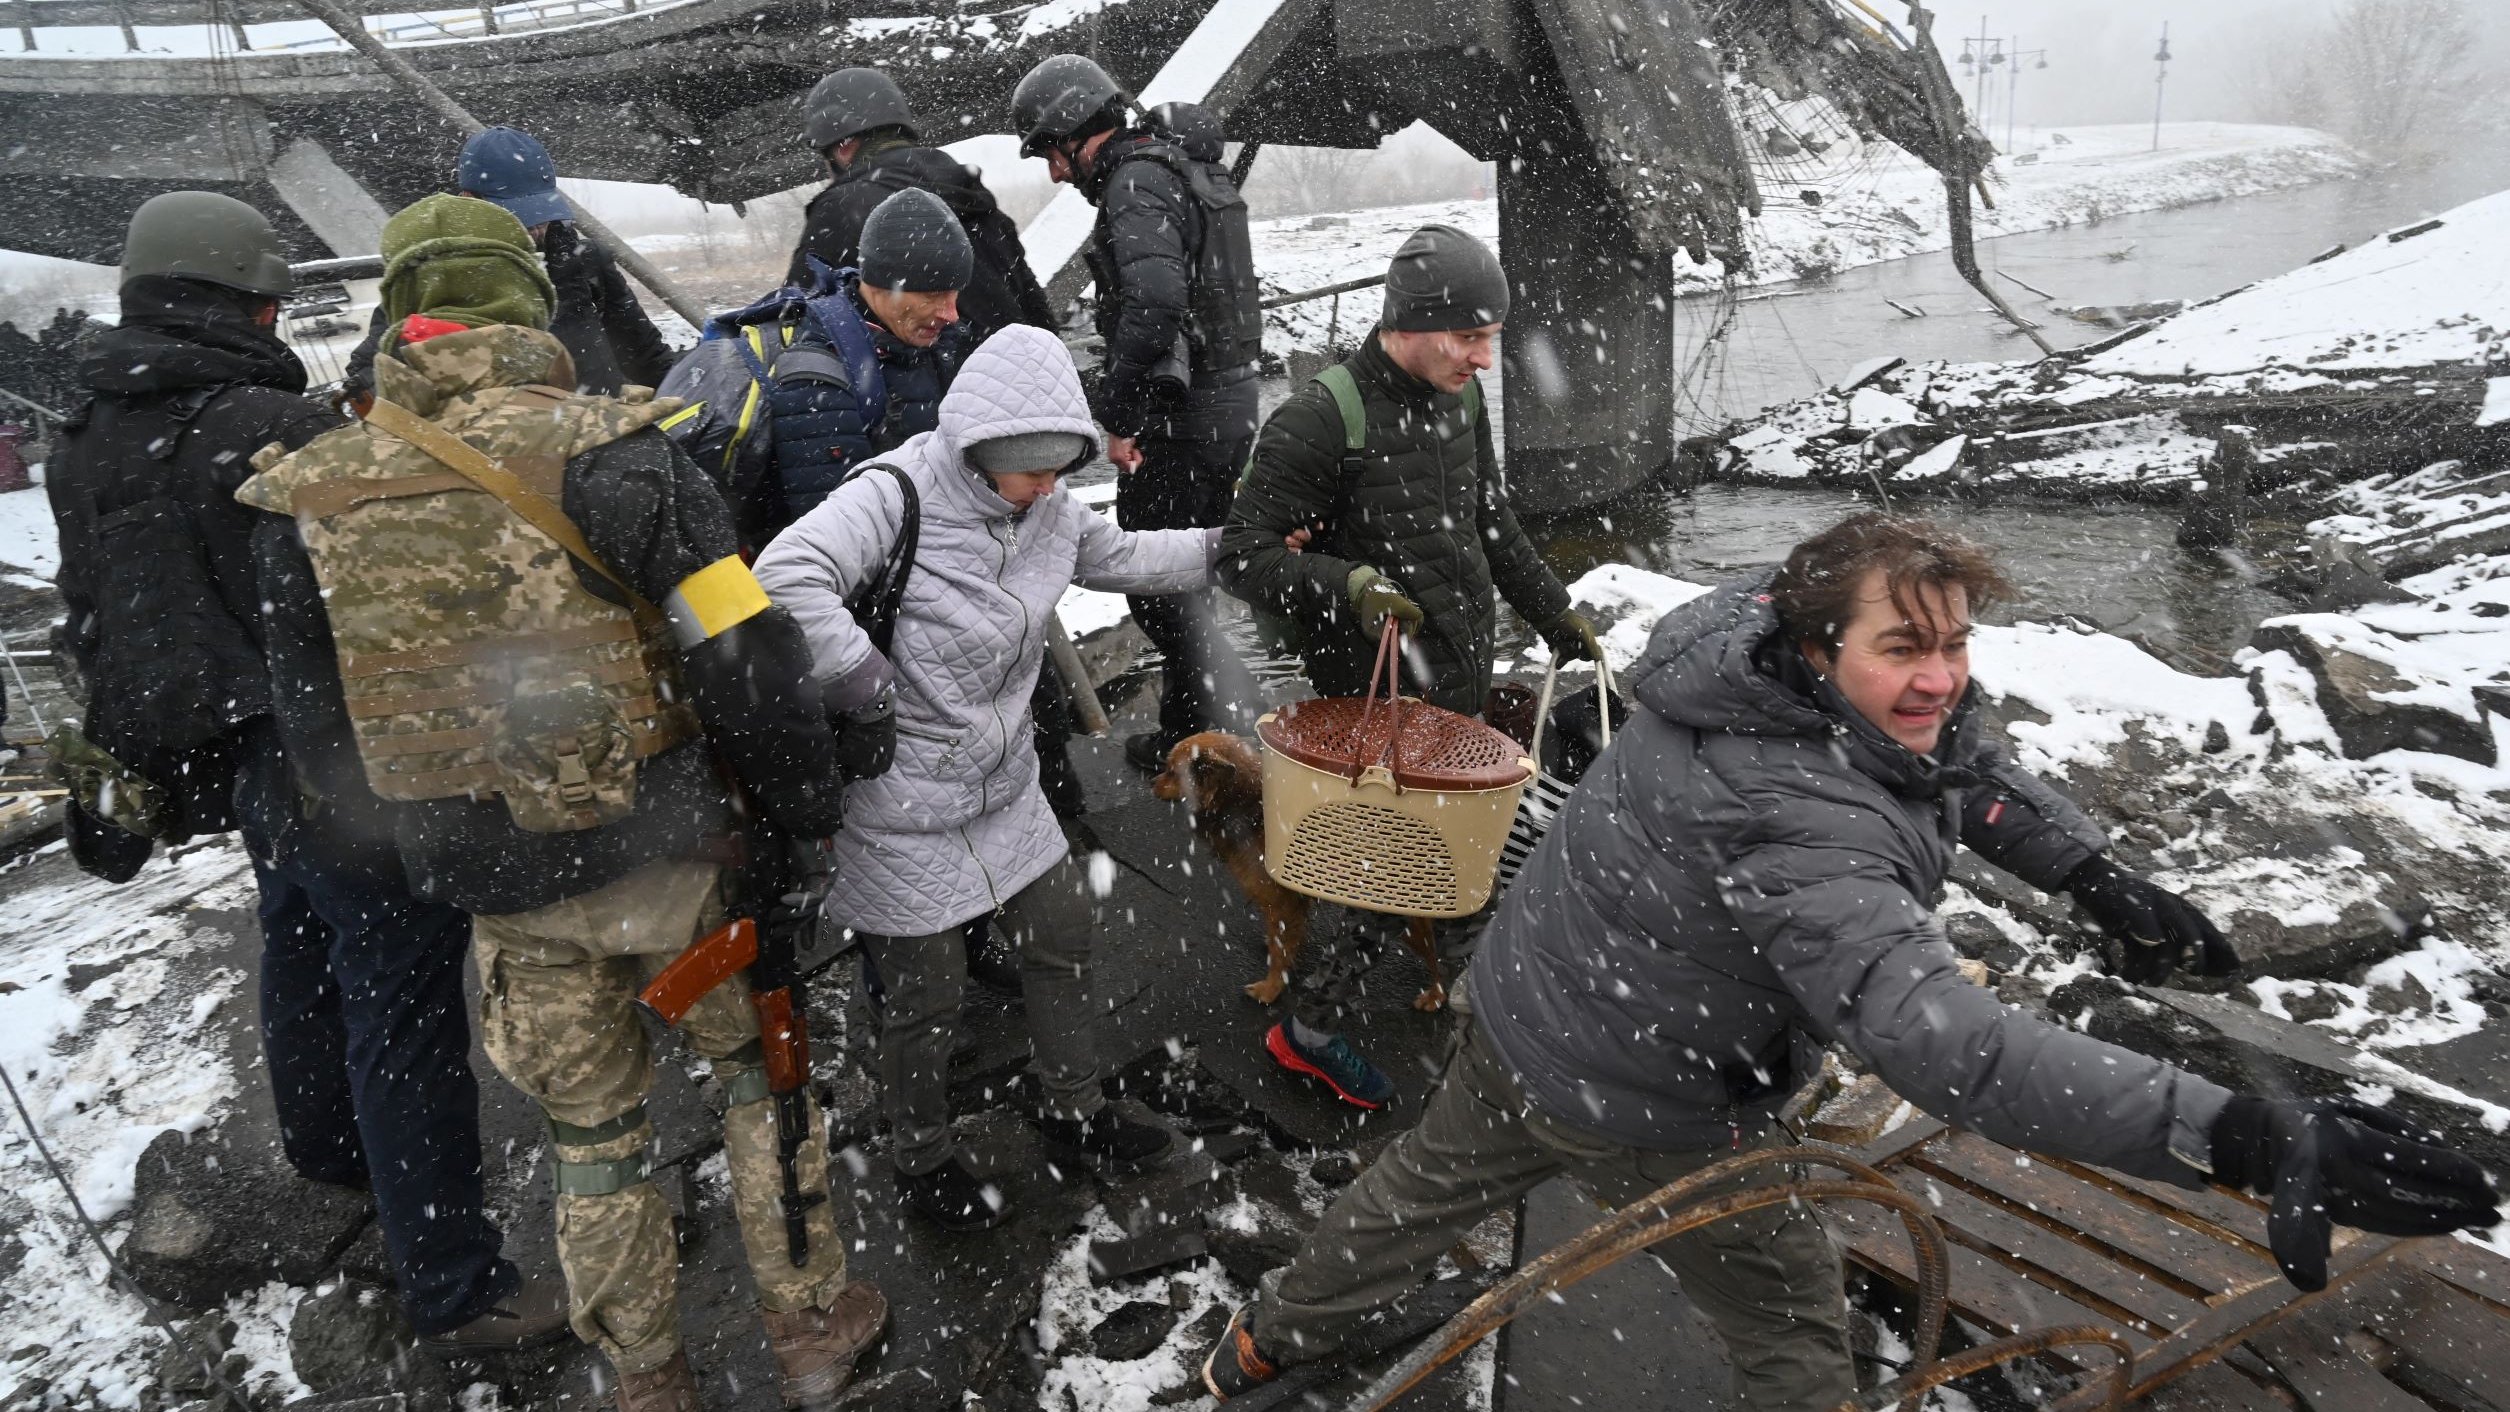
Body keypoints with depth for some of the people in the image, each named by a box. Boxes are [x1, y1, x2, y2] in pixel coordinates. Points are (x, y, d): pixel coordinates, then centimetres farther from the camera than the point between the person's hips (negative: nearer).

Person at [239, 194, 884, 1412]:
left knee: (590, 1130, 22)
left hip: (501, 890, 4)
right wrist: (805, 811, -7)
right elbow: (747, 660, -21)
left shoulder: (305, 499, -2)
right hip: (664, 852, -3)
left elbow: (318, 729, 5)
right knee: (763, 1067, 20)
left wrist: (416, 843, 19)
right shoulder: (606, 449, -17)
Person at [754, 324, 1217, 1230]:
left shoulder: (1048, 510, 1)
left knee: (1063, 938, 17)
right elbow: (786, 579, -35)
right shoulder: (897, 497, -23)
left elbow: (1122, 557, 18)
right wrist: (864, 689, -31)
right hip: (902, 808, -7)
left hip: (1004, 787, 7)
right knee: (927, 995, 8)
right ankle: (921, 1159, 35)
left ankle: (1073, 1113, 41)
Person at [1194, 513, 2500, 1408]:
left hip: (1520, 1007, 9)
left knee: (1428, 1186, 29)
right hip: (1644, 1102, -8)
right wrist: (2247, 1139, -55)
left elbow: (1971, 772, 6)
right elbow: (1935, 1036, -50)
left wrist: (2098, 879, -2)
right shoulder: (1798, 828, -38)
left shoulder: (1767, 643, -9)